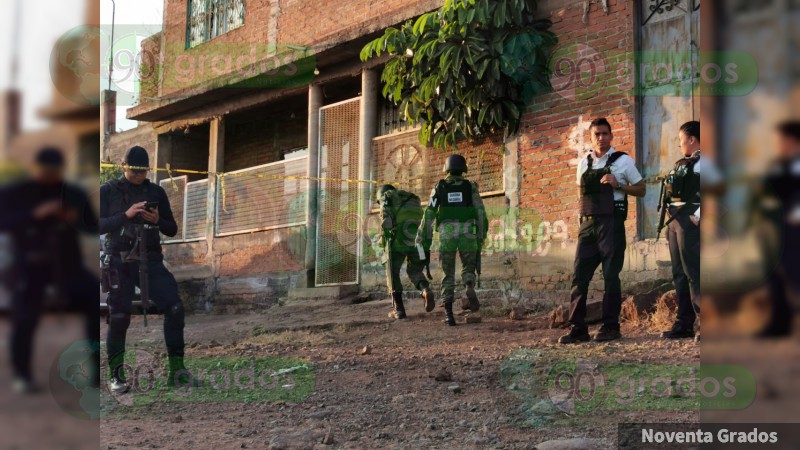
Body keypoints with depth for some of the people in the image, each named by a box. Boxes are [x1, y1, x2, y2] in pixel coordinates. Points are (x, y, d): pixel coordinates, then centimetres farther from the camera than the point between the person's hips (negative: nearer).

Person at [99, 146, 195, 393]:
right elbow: (101, 225, -7)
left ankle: (176, 370, -5)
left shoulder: (156, 192, 10)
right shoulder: (107, 191, 3)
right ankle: (116, 375, 10)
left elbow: (172, 229, 12)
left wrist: (157, 221, -9)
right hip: (120, 263, -2)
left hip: (151, 261, 2)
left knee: (175, 308, -11)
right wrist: (126, 215, -20)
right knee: (119, 317, -3)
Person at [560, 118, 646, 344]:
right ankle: (578, 328, 2)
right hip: (587, 223, 4)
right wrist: (582, 217, 6)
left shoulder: (623, 161, 2)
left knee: (610, 275, -2)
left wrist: (617, 184, -12)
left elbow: (641, 190, 4)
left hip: (611, 223, -4)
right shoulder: (584, 164, 14)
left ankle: (610, 326, 6)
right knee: (579, 275, -1)